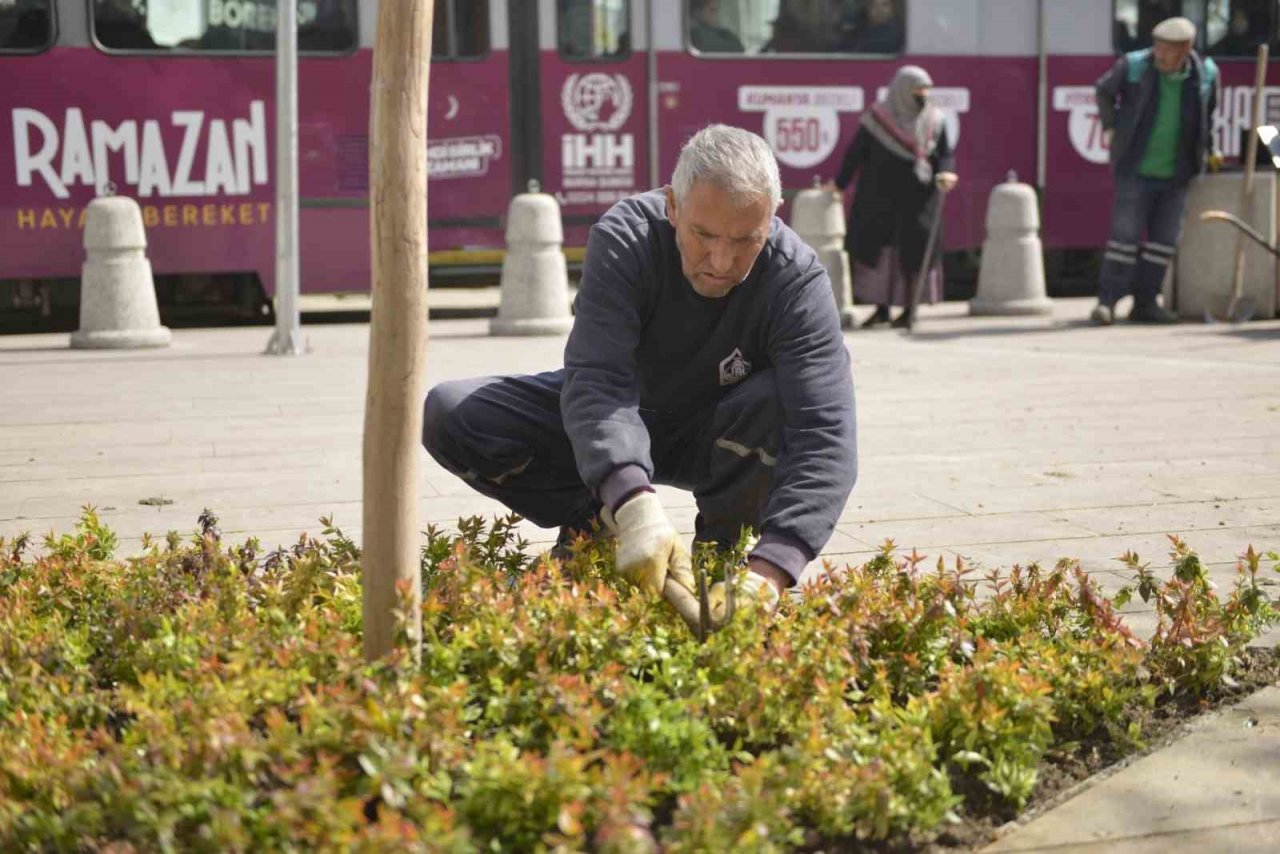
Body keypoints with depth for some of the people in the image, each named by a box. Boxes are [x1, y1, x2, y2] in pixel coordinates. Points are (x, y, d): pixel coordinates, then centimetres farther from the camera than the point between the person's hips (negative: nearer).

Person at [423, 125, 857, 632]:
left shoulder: (797, 281, -28)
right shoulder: (624, 239, -28)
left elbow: (826, 439, -38)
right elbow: (596, 381, -39)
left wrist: (770, 571, -54)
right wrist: (636, 508, -58)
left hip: (715, 435, 0)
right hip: (620, 424, 1)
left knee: (781, 403, -36)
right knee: (450, 415, -22)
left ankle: (717, 552, -9)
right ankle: (590, 527, -2)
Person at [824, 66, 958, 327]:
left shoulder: (934, 120, 4)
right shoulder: (878, 117, -3)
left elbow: (946, 154, 4)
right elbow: (856, 152, 1)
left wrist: (945, 173, -17)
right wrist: (840, 183, 5)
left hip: (917, 199, 1)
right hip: (880, 196, -1)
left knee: (913, 251, -1)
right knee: (876, 247, -1)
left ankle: (909, 308, 8)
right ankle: (881, 308, 7)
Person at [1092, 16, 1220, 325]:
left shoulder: (1205, 73, -4)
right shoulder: (1133, 66, -11)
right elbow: (1104, 90, 9)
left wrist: (1207, 150, 23)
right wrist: (1110, 126, 3)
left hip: (1175, 175, 3)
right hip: (1136, 170, -3)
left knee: (1165, 239, 4)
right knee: (1125, 234, -9)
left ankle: (1145, 303, 13)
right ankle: (1107, 302, -4)